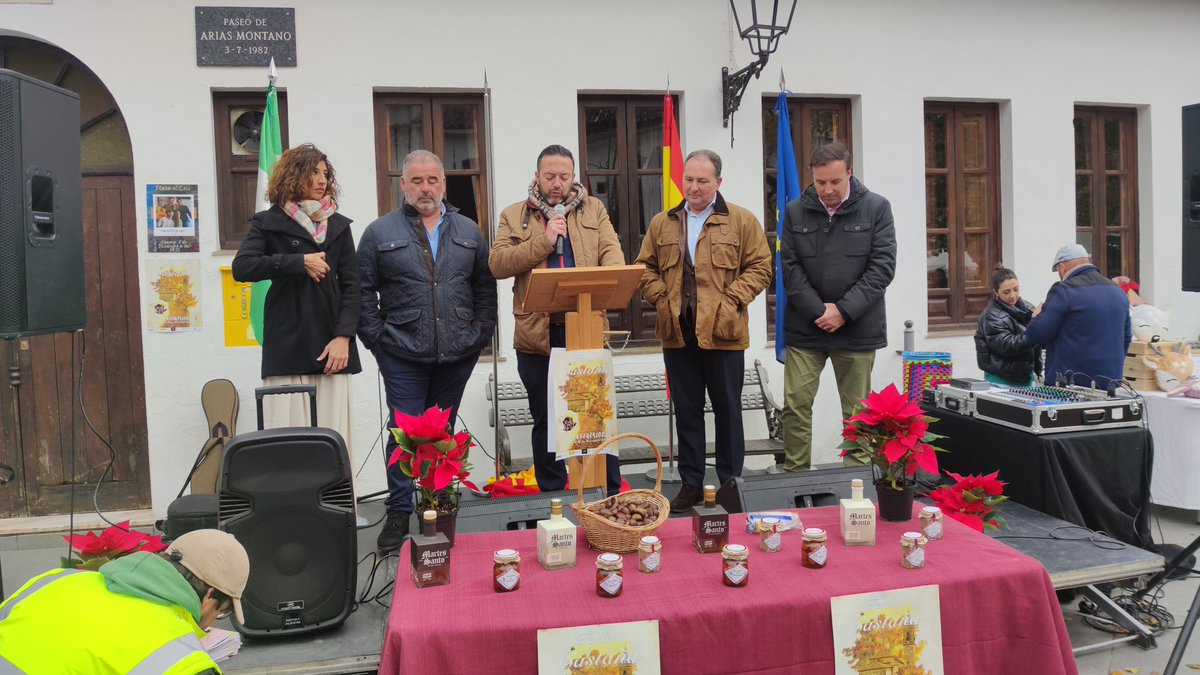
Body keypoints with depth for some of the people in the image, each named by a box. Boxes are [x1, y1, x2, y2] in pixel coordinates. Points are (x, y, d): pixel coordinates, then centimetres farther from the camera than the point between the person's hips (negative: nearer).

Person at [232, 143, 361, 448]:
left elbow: (351, 285, 9)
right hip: (286, 350, -2)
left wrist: (343, 336, -3)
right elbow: (241, 267, -6)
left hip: (331, 346, 2)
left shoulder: (338, 225, 15)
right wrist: (300, 262, -10)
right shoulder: (269, 222, 9)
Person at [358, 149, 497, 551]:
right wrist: (378, 340, -5)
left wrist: (480, 336, 4)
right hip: (402, 355, -2)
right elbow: (364, 292, 2)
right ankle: (399, 514, 10)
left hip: (457, 354, 3)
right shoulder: (380, 233, 3)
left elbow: (485, 289, 12)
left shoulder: (468, 232, 10)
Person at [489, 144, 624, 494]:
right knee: (545, 422, 11)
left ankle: (611, 496, 20)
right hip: (538, 333, 0)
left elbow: (613, 253, 1)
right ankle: (552, 498, 25)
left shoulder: (594, 209, 11)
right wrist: (544, 241, -14)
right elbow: (497, 264, -6)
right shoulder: (513, 216, 7)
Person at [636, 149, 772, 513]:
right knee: (686, 410, 10)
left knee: (728, 410, 7)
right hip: (677, 332, 3)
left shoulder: (742, 221, 1)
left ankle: (729, 483, 20)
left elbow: (760, 267, -1)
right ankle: (691, 484, 20)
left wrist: (730, 300, -11)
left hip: (723, 333, -3)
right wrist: (660, 299, -3)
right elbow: (646, 268, 13)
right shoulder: (661, 224, 11)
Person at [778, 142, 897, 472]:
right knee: (796, 405, 0)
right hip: (804, 328, 1)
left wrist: (844, 311, -13)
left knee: (857, 411, 7)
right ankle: (795, 475, 11)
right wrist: (818, 310, -11)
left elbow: (883, 265, -5)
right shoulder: (795, 211, 4)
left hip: (858, 330, -1)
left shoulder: (876, 208, 0)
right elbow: (789, 266, 0)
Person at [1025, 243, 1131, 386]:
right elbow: (1126, 337, 22)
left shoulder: (1063, 290, -12)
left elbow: (1035, 334, -13)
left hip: (1072, 382, -7)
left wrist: (1037, 316, 9)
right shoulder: (1118, 291, 13)